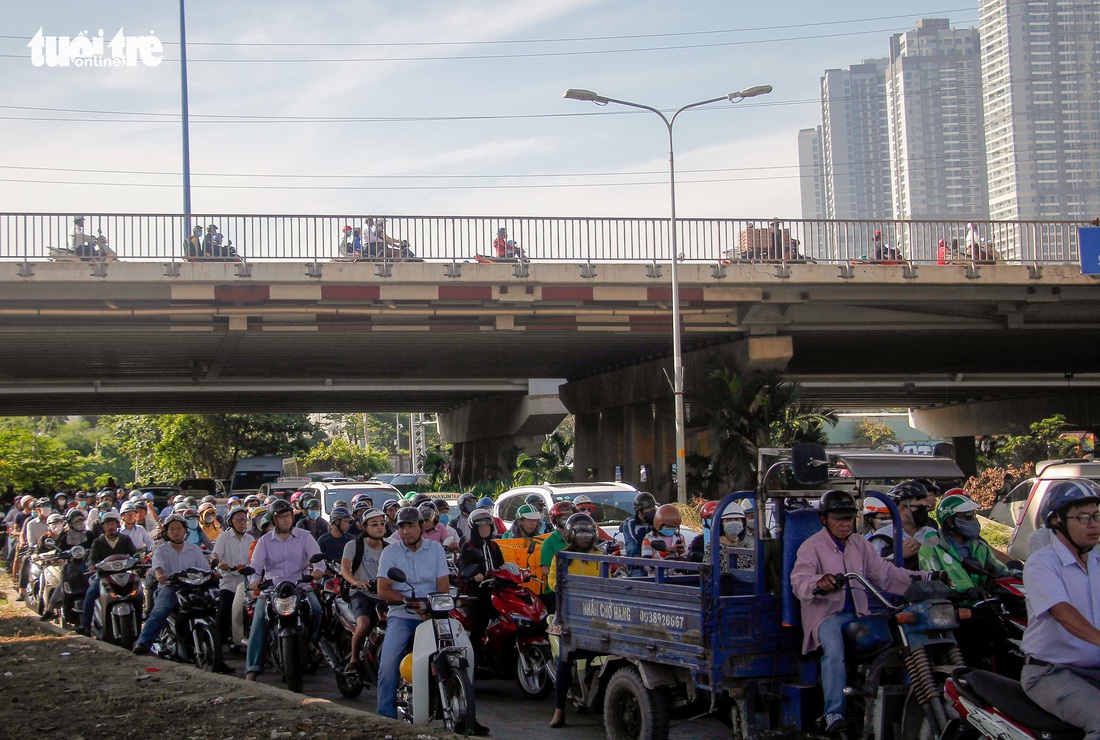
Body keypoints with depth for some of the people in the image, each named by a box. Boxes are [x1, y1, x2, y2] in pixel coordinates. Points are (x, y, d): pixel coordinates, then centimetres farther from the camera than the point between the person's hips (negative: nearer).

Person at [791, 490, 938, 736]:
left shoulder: (861, 545, 16)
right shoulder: (812, 546, -3)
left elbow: (885, 573, 10)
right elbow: (799, 582, -19)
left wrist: (921, 580, -4)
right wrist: (820, 582, -42)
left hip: (857, 614, 5)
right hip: (825, 614, -5)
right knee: (834, 650, -34)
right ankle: (834, 714, -35)